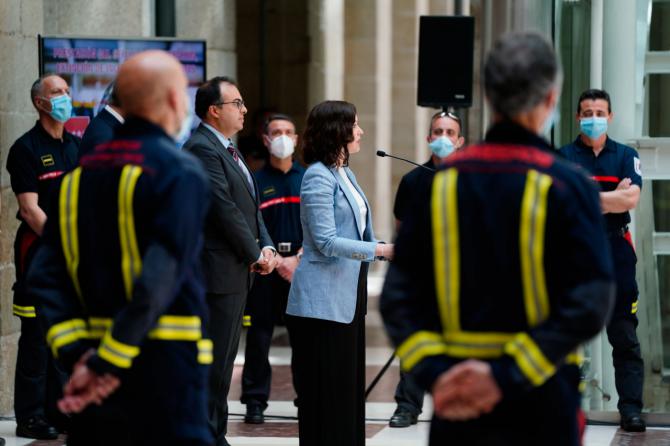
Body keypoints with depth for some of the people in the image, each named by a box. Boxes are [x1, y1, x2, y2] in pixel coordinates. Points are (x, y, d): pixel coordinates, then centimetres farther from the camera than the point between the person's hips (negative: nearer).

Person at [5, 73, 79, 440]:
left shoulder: (77, 146, 14)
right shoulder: (26, 148, -7)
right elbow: (30, 207, -12)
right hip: (39, 249, -6)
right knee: (37, 336, -4)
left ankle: (59, 410, 17)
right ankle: (30, 417, 0)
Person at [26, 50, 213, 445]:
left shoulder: (81, 173, 10)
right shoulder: (181, 173, -9)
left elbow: (45, 274, 4)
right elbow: (160, 278, -19)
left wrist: (77, 352, -4)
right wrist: (107, 363, -16)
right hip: (166, 364, -6)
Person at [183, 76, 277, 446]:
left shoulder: (228, 149, 17)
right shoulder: (201, 149, -15)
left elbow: (250, 206, 18)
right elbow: (225, 208, -19)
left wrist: (266, 247, 2)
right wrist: (256, 254, -12)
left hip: (239, 270, 10)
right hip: (218, 271, -10)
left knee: (224, 357, 13)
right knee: (214, 359, -6)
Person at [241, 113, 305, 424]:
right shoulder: (256, 182, 5)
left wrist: (298, 259, -7)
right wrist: (273, 261, -10)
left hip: (303, 266, 1)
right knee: (259, 336, -1)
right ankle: (255, 401, 4)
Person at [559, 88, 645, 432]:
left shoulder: (626, 156, 9)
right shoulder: (563, 157, 7)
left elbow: (631, 199, -6)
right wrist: (610, 199, -10)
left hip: (615, 252, 0)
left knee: (624, 336, -2)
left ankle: (631, 408, -3)